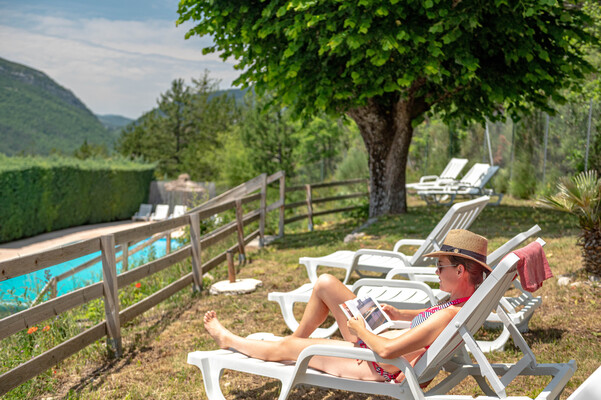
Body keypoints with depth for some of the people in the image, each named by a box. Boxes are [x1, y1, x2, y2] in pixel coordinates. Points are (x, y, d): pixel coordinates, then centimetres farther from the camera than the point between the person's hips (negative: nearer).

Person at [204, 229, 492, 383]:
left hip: (375, 368, -9)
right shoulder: (468, 299, -7)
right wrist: (400, 315, 4)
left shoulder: (452, 315, -35)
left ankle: (227, 339, 33)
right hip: (373, 341, 9)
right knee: (325, 283, 8)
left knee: (283, 348, 6)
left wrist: (359, 329, -19)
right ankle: (297, 338, 29)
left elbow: (386, 350, -37)